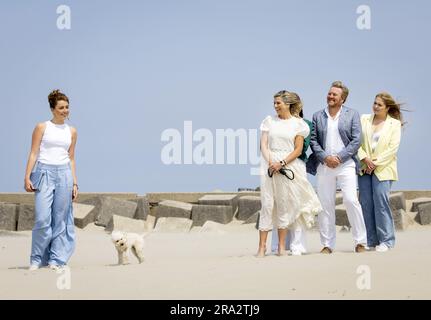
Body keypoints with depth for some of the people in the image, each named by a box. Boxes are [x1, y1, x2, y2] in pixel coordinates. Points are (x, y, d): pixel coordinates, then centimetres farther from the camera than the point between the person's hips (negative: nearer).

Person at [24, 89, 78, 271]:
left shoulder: (71, 131, 13)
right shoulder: (42, 128, 4)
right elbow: (33, 153, 1)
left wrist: (75, 183, 11)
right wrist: (27, 177, -7)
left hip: (64, 174, 3)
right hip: (44, 173, -3)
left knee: (61, 219, 2)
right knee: (42, 219, -9)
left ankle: (56, 259, 8)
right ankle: (37, 259, 3)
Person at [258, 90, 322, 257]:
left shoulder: (298, 123, 4)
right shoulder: (269, 120, 10)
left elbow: (298, 149, 0)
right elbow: (263, 145, 5)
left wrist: (282, 163, -11)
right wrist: (270, 162, -10)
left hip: (290, 165, -1)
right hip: (270, 164, 1)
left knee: (284, 204, 2)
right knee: (267, 203, -3)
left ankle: (282, 246, 8)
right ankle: (262, 245, -3)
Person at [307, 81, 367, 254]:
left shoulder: (352, 114, 5)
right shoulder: (318, 116, 11)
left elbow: (356, 140, -1)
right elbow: (313, 140, 8)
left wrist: (339, 157, -10)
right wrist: (325, 157, -8)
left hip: (345, 164, -2)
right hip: (324, 166, 2)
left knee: (351, 200, -12)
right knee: (325, 205, 2)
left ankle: (360, 242, -3)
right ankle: (327, 244, 8)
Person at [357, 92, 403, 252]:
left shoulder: (394, 124, 3)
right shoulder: (364, 119, 10)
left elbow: (393, 148, -5)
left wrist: (376, 163, -11)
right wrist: (365, 159, -11)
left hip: (383, 169, -3)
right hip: (365, 168, 3)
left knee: (381, 202, -12)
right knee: (366, 203, 0)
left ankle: (386, 240, -6)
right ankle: (370, 240, 7)